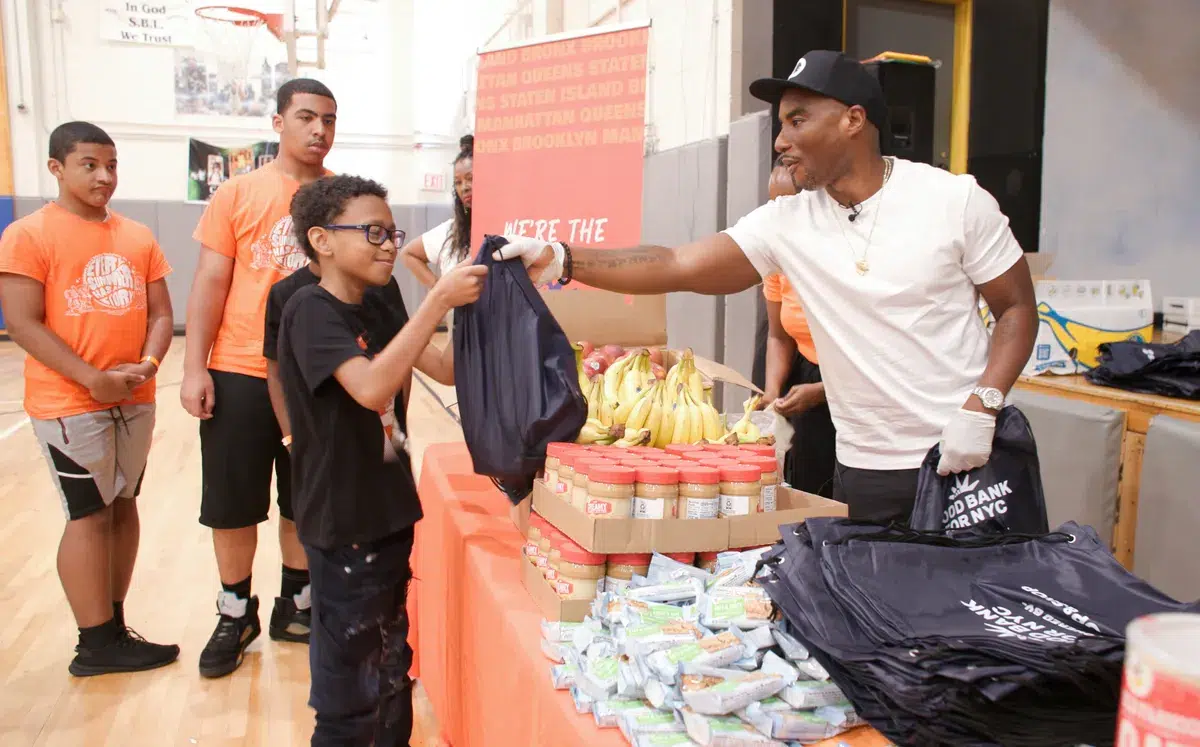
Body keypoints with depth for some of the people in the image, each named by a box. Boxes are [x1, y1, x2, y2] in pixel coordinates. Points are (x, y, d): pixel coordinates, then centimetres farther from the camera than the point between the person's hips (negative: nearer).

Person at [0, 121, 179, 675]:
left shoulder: (138, 237, 8)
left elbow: (160, 312, 8)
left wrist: (148, 364, -11)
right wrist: (92, 380, -19)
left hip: (135, 400, 6)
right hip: (70, 404, -6)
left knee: (123, 506, 11)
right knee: (89, 516, -1)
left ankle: (113, 626, 25)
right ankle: (96, 644, 9)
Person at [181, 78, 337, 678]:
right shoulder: (238, 194, 0)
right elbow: (210, 284, 0)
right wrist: (194, 368, -6)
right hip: (239, 374, -1)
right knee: (233, 502, 9)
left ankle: (295, 605, 30)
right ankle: (235, 615, 27)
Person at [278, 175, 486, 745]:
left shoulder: (375, 315, 10)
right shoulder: (311, 310, -16)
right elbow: (371, 387, -31)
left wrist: (469, 305, -9)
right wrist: (438, 301, -31)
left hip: (388, 515, 9)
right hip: (343, 526, -8)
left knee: (391, 674, 22)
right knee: (349, 685, 5)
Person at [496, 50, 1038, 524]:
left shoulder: (955, 199, -7)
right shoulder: (787, 222, -2)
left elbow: (1017, 308, -2)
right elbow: (678, 267, -10)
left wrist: (981, 408, -17)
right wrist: (564, 260, -20)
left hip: (970, 456, -2)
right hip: (866, 472, 2)